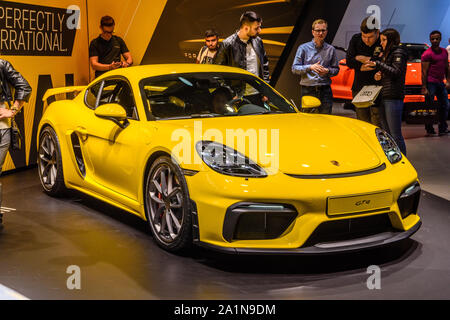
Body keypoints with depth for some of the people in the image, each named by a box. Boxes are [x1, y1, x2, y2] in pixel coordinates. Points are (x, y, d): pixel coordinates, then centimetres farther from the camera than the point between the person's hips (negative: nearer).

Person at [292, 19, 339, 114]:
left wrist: (328, 71, -7)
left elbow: (336, 69, 16)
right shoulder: (303, 48, 5)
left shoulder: (331, 49, 12)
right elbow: (294, 68, 1)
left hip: (325, 91, 2)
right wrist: (310, 67, -14)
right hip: (308, 90, -2)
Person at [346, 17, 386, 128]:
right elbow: (349, 62, -3)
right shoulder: (355, 39, 4)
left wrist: (364, 59, -13)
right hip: (359, 87, 4)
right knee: (363, 122, 8)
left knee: (378, 124, -8)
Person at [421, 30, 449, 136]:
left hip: (440, 83, 7)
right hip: (430, 83, -7)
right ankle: (429, 130, 1)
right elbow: (424, 72, -11)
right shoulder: (427, 54, -8)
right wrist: (424, 88, -15)